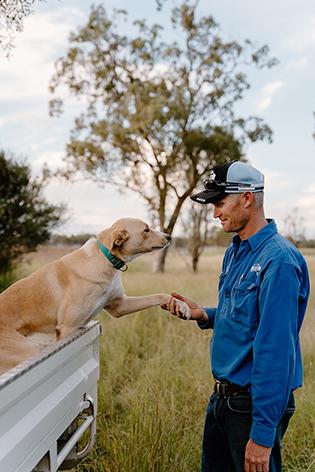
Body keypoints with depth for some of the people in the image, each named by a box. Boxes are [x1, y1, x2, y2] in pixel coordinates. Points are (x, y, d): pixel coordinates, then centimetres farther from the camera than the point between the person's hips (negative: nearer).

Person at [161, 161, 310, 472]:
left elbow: (276, 349, -26)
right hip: (222, 396, 9)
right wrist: (204, 316, 0)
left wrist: (263, 434, -25)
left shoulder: (278, 261, -22)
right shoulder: (235, 252, 8)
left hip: (254, 404, -9)